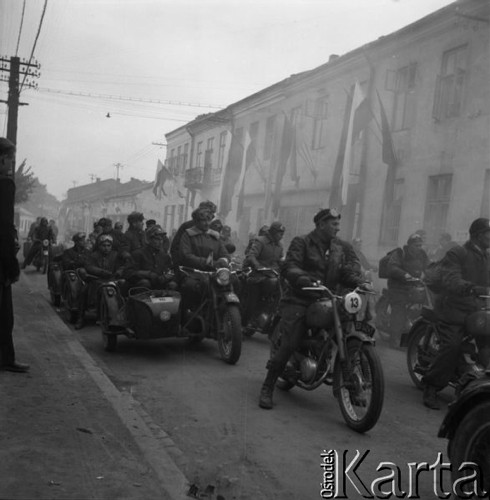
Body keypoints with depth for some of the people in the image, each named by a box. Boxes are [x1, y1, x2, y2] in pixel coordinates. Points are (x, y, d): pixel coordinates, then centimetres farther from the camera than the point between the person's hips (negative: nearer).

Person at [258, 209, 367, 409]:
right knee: (289, 344, -15)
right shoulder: (302, 242, 0)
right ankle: (267, 388, -3)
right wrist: (307, 281, -31)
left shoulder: (342, 247, 15)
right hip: (300, 300, -5)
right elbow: (288, 267, -13)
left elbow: (348, 270, 6)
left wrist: (359, 282, -16)